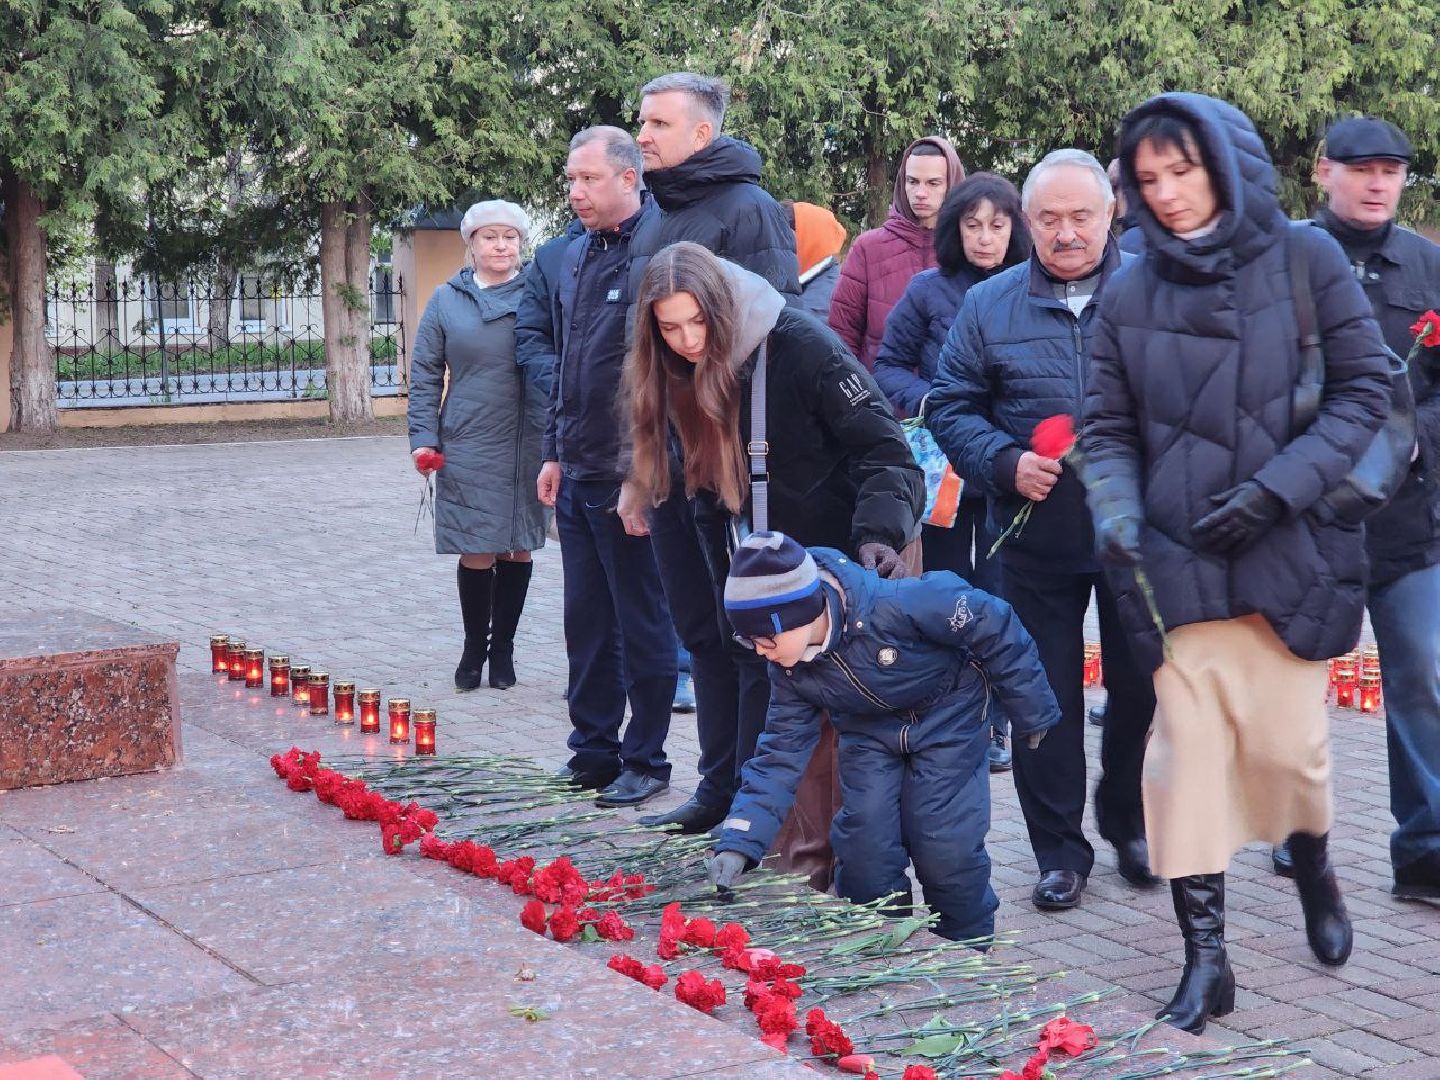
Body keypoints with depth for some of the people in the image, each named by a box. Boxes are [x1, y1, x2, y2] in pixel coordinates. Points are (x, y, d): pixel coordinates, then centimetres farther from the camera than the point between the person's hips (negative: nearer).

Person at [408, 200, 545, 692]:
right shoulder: (448, 300, 6)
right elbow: (425, 374, 8)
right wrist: (424, 438, 0)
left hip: (528, 446, 1)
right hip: (469, 445, 0)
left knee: (517, 549, 7)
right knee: (476, 553, -2)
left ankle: (502, 649, 21)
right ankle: (474, 648, 17)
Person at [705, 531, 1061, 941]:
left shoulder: (895, 605, -38)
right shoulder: (789, 669, -18)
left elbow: (992, 627, -26)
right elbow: (781, 753, -12)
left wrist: (1032, 711, -14)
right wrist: (739, 842, -24)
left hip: (948, 719, -5)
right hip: (870, 732, 5)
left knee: (946, 845, -12)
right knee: (863, 844, -6)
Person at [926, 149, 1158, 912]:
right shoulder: (989, 306, 3)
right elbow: (952, 406, 6)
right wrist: (1006, 463, -11)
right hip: (1037, 540, 1)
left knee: (1140, 689, 11)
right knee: (1045, 694, 6)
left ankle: (1129, 823, 33)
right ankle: (1059, 850, 18)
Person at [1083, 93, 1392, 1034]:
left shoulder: (1305, 259, -2)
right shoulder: (1131, 296, 5)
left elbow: (1365, 391, -3)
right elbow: (1108, 429, 9)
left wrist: (1277, 487, -13)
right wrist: (1117, 510, -11)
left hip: (1292, 553, -2)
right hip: (1180, 563, 2)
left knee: (1284, 746, 1)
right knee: (1189, 752, -2)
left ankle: (1313, 869, 35)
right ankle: (1205, 958, 7)